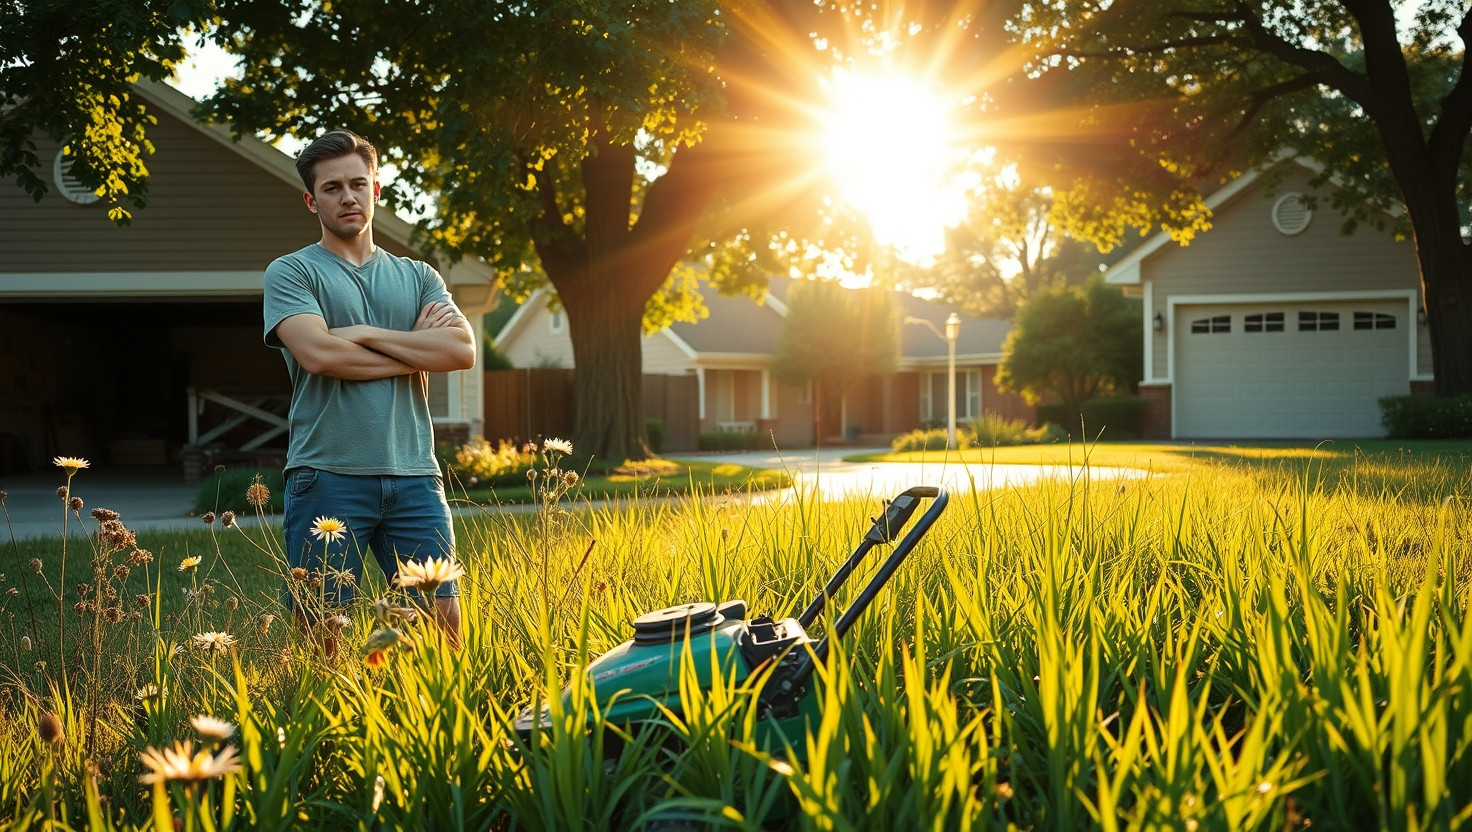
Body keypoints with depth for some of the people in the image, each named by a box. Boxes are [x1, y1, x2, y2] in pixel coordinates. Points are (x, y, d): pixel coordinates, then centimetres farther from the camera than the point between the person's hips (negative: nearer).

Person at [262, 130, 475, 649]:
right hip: (328, 474, -3)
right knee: (321, 627, -3)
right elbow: (317, 353, -12)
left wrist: (365, 335, -4)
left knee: (443, 618, 0)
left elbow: (462, 350, 1)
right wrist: (417, 350, -1)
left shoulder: (417, 277, 17)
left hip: (414, 475, 3)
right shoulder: (292, 272, 6)